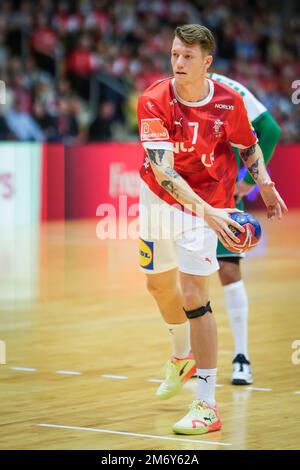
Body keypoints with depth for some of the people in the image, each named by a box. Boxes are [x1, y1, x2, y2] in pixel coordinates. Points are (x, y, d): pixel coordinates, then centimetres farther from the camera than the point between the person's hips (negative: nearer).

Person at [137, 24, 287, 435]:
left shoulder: (229, 102, -16)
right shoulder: (154, 101, -20)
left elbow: (249, 146, 7)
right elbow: (163, 170, -31)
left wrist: (264, 184, -6)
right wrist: (204, 210, -43)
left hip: (207, 205, -3)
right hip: (159, 198, 3)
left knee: (193, 297, -14)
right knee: (160, 284, 20)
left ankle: (207, 406, -13)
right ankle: (182, 357, 52)